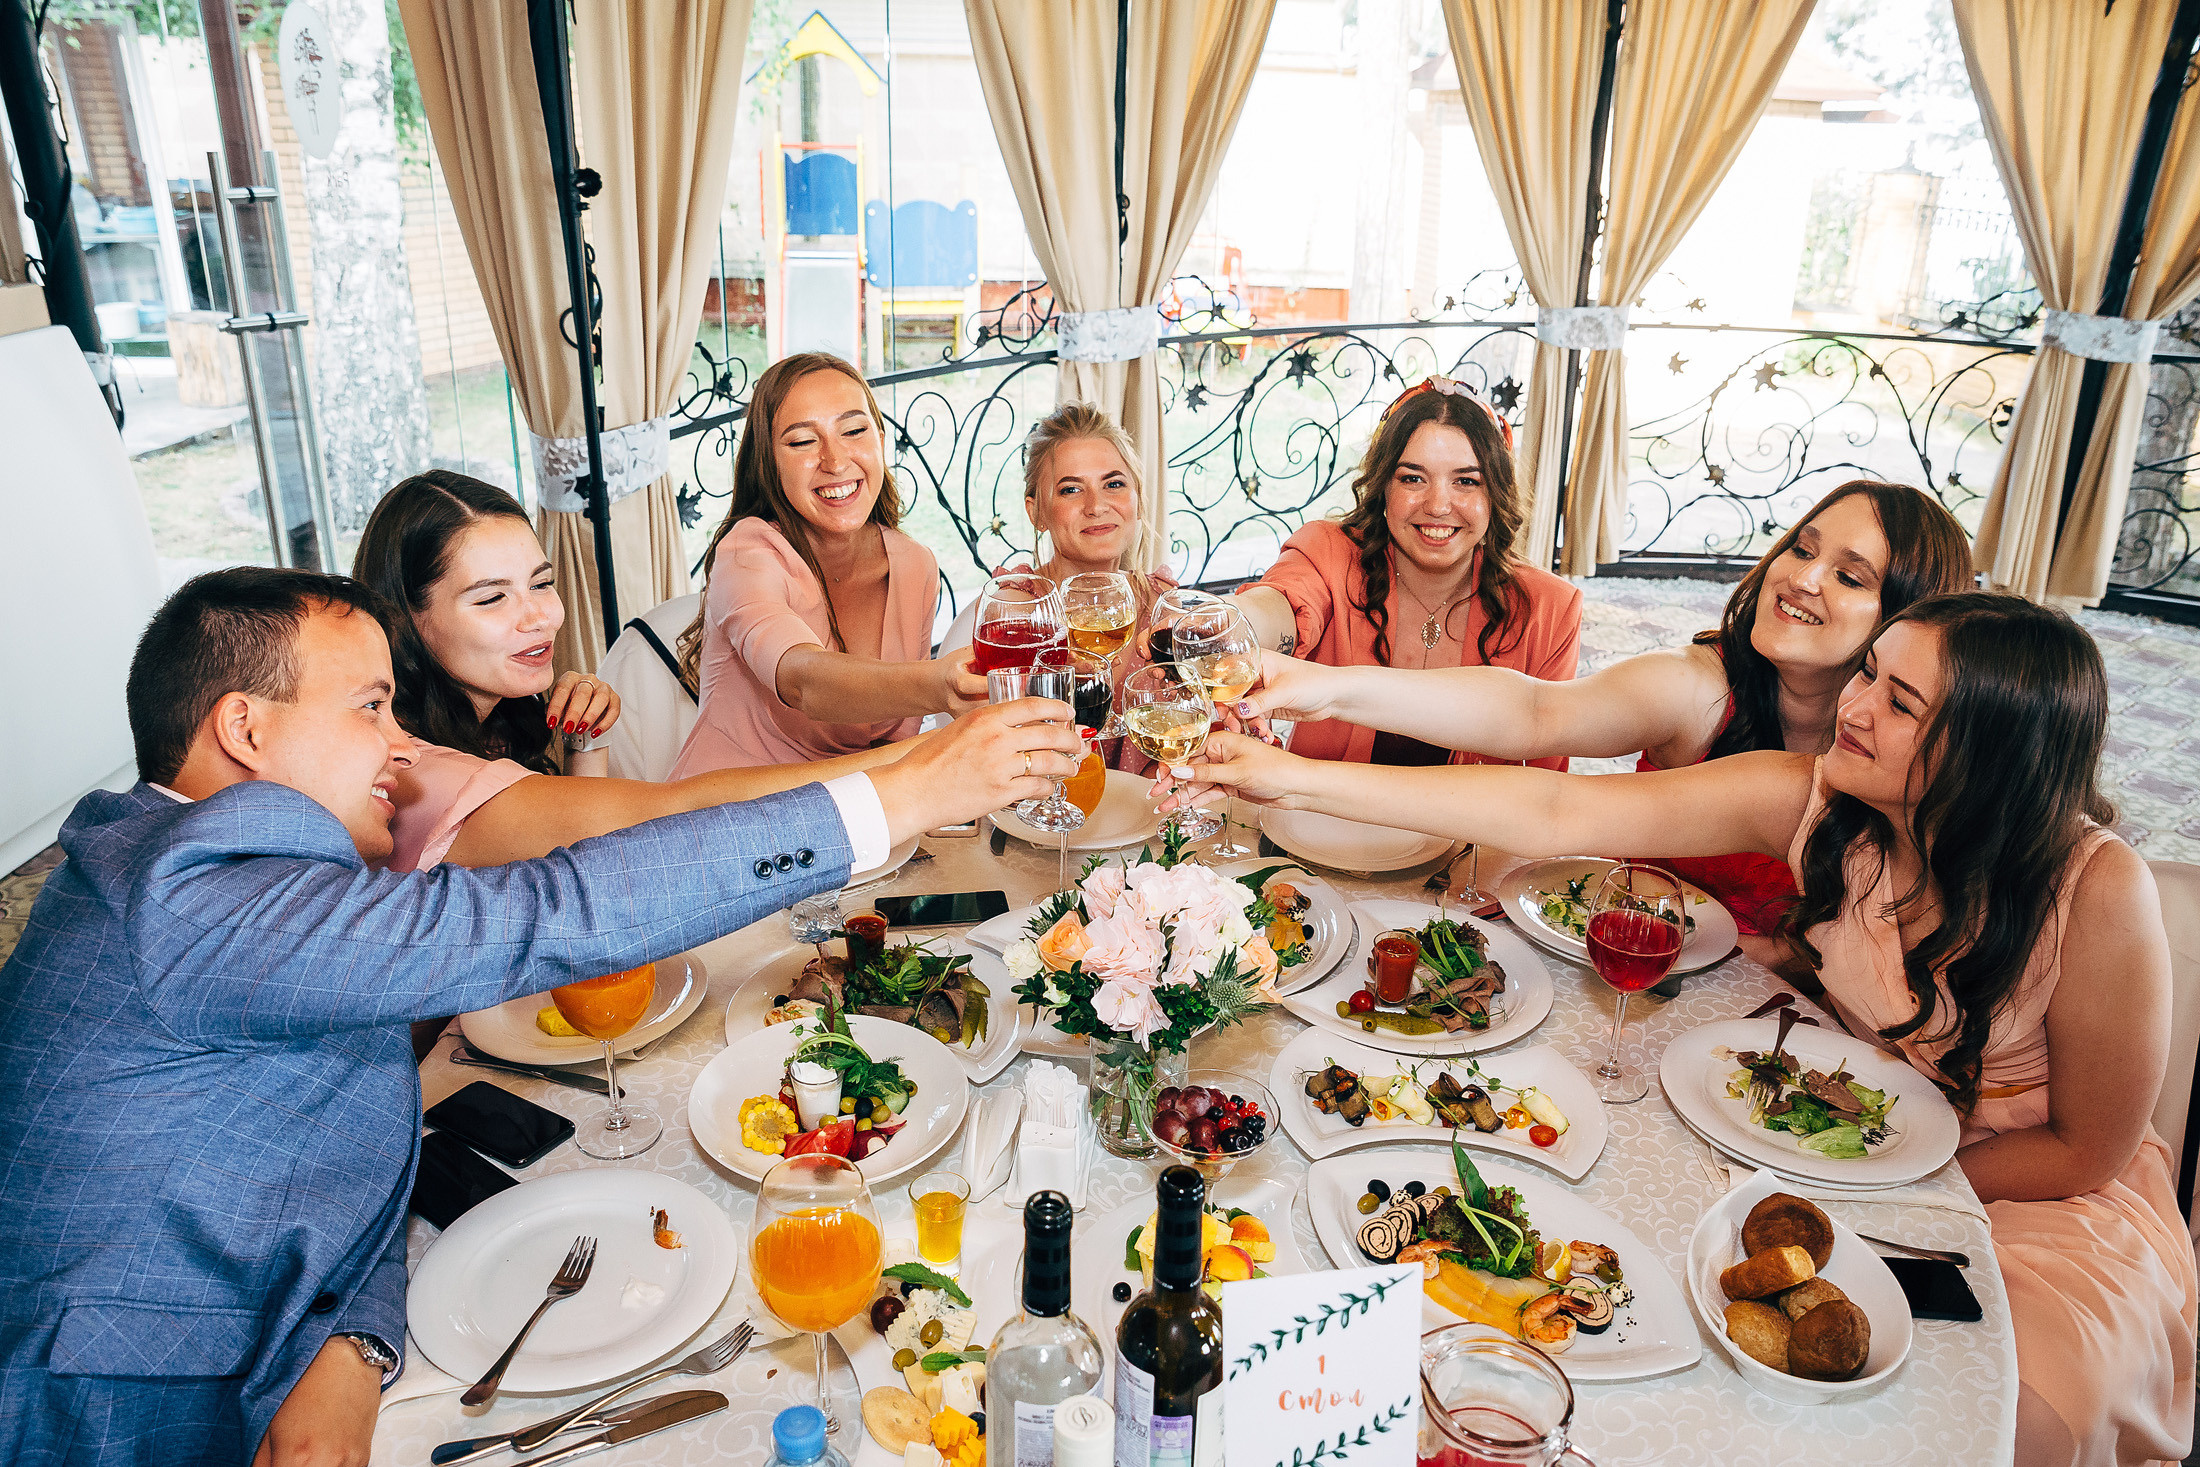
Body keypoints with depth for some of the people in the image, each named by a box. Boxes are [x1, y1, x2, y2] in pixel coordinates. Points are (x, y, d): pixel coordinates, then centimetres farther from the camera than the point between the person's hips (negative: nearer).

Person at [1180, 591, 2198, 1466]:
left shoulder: (2097, 891, -28)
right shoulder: (1811, 798, -21)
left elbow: (2085, 1152, -14)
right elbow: (1555, 813, -25)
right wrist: (1296, 779, -29)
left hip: (2034, 1189, -2)